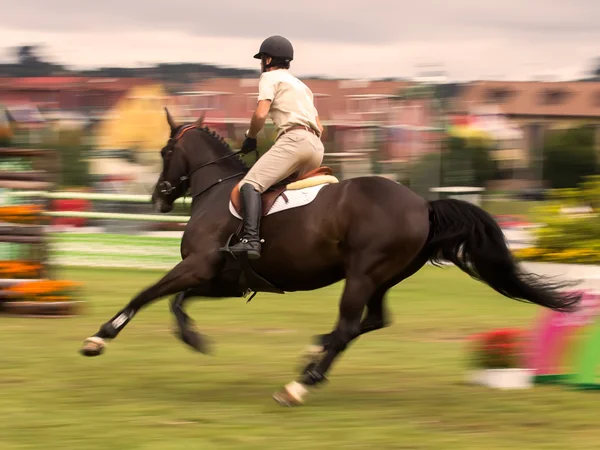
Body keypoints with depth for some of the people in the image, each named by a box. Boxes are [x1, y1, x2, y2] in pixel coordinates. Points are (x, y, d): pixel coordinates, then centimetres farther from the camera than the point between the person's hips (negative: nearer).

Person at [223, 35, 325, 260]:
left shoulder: (270, 77, 8)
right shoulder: (302, 86, 33)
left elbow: (260, 114, -8)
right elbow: (319, 127, 29)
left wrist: (250, 137, 7)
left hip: (294, 140, -9)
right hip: (317, 147, 9)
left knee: (251, 184, -19)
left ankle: (250, 239, -39)